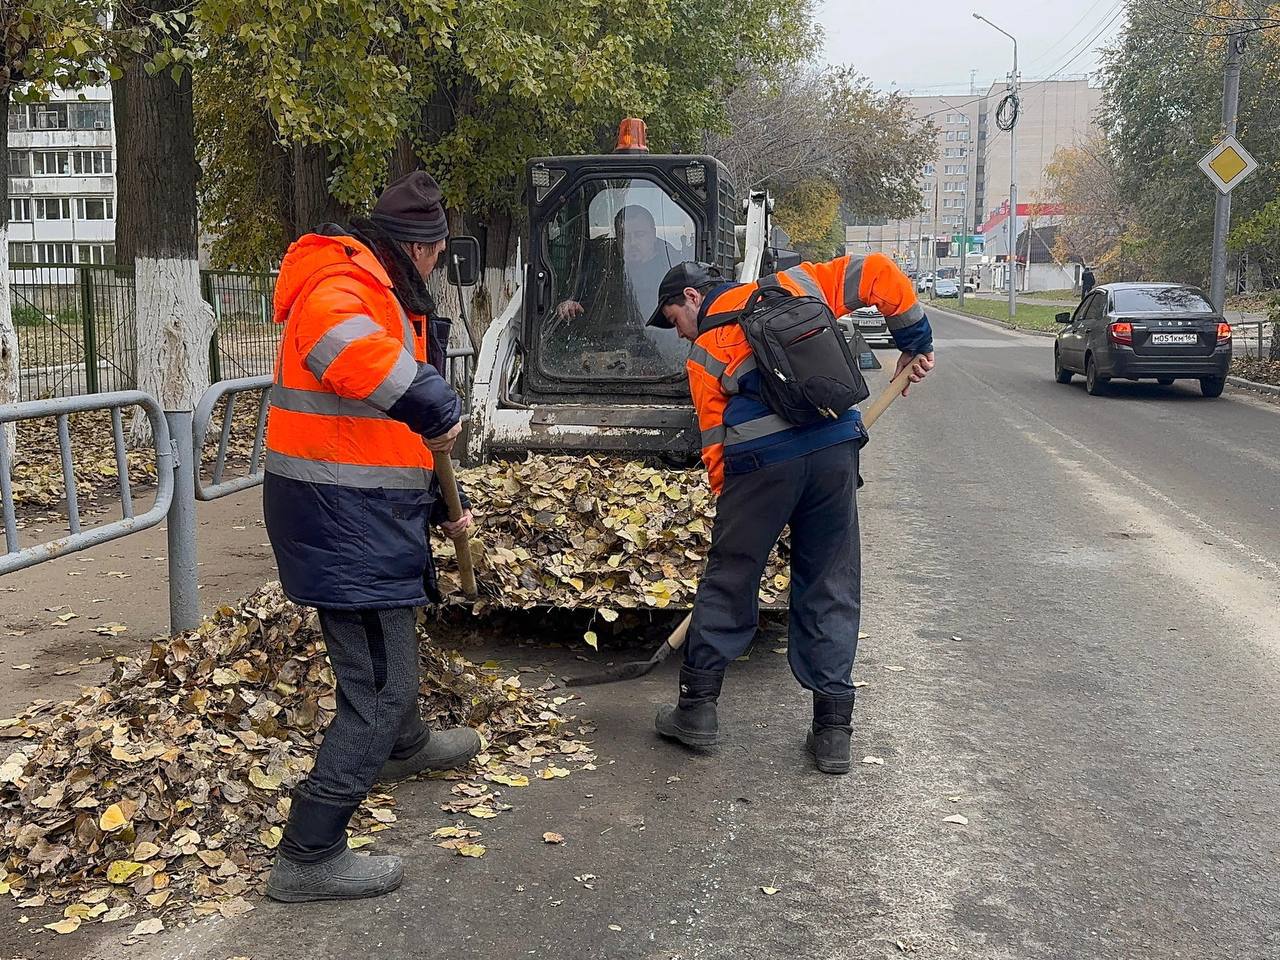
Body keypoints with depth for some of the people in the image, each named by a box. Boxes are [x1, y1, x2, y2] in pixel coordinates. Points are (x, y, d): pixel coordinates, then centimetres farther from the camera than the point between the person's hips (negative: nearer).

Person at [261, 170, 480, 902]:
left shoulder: (382, 296, 18)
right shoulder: (346, 281, -16)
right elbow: (341, 339, -43)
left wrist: (443, 506, 25)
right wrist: (436, 406, -35)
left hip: (366, 511, 11)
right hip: (344, 518, -11)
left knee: (394, 639, 31)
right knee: (379, 682, -6)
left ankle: (406, 746, 57)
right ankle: (310, 857, 2)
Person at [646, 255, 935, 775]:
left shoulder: (704, 353, 12)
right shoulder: (793, 285, 19)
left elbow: (715, 440, 8)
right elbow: (877, 271, 13)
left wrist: (729, 503, 15)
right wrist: (915, 342, 21)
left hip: (761, 461, -2)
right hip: (836, 448, 3)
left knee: (729, 582, 13)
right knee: (831, 590, 11)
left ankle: (697, 707, 22)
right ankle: (833, 730, 15)